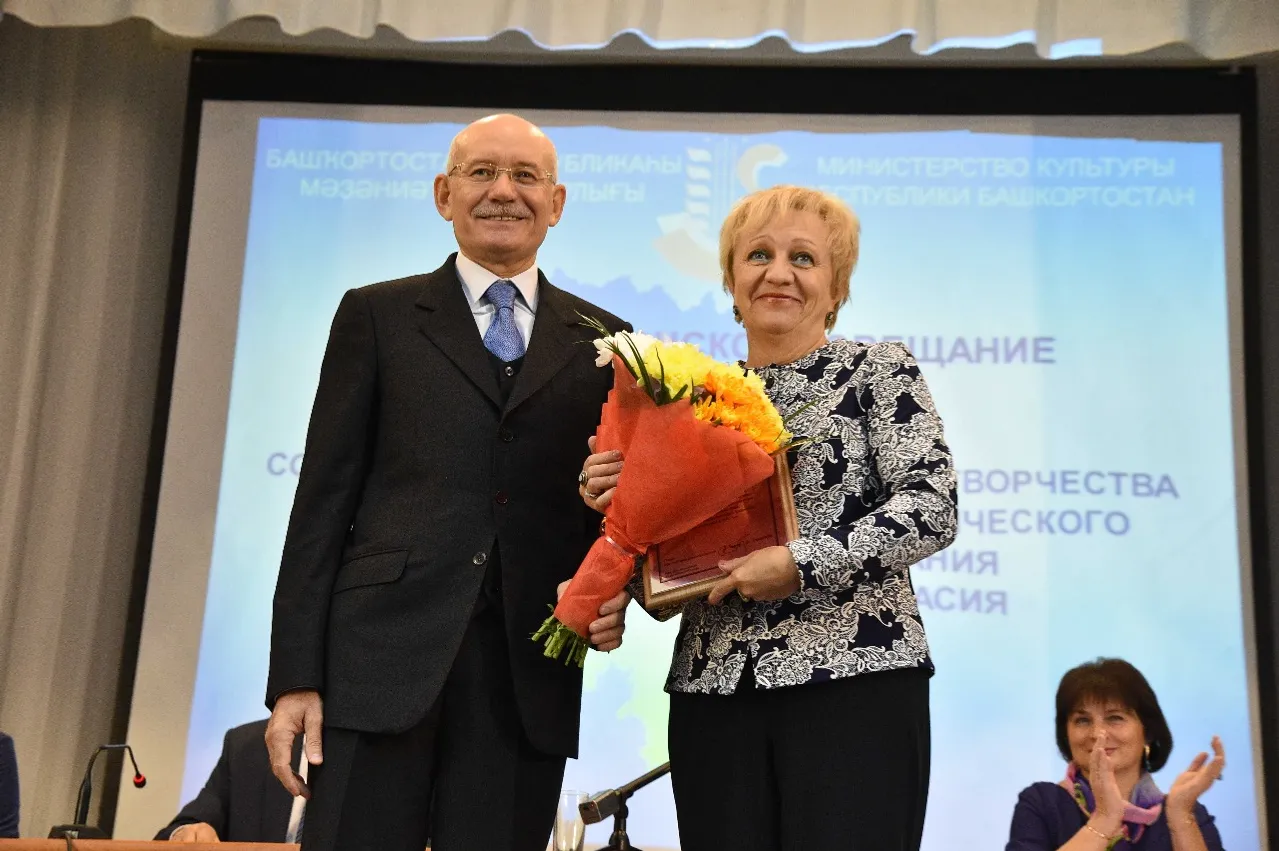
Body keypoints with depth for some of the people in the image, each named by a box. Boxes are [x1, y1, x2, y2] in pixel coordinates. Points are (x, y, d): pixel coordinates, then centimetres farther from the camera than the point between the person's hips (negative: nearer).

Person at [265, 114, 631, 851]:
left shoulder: (602, 342, 12)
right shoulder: (376, 316, 8)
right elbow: (326, 497, 4)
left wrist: (613, 593, -7)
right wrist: (295, 675, -3)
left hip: (529, 675, 2)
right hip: (383, 653, -1)